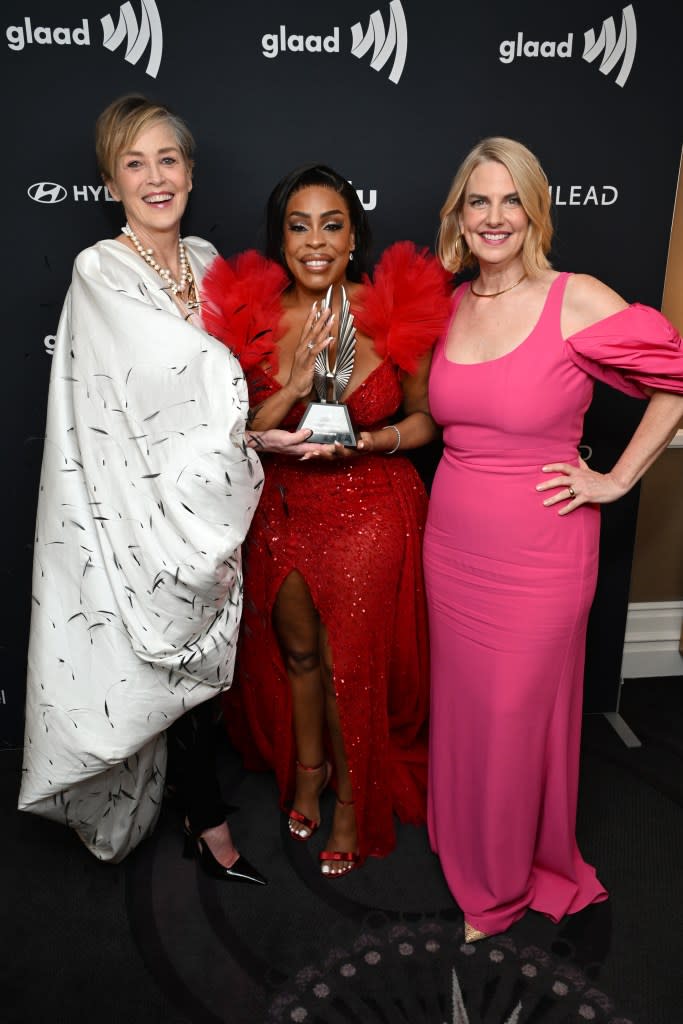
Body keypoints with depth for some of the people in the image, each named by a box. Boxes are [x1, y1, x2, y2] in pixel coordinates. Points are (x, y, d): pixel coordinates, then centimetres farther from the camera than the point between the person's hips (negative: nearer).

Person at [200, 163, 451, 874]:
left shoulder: (397, 314, -12)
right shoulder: (249, 316, -9)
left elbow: (423, 420, -1)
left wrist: (367, 441, -20)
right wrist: (295, 384, -24)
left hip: (371, 514, -2)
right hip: (283, 513, 3)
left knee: (350, 667, 6)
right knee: (296, 653, 20)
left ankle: (354, 800, 34)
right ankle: (307, 768, 49)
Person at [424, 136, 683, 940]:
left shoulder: (578, 302, -13)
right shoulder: (447, 307, 3)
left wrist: (618, 479, -7)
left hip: (538, 555, -4)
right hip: (452, 545, 5)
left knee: (520, 714, 10)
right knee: (462, 703, 18)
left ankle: (507, 880, 36)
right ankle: (467, 849, 45)